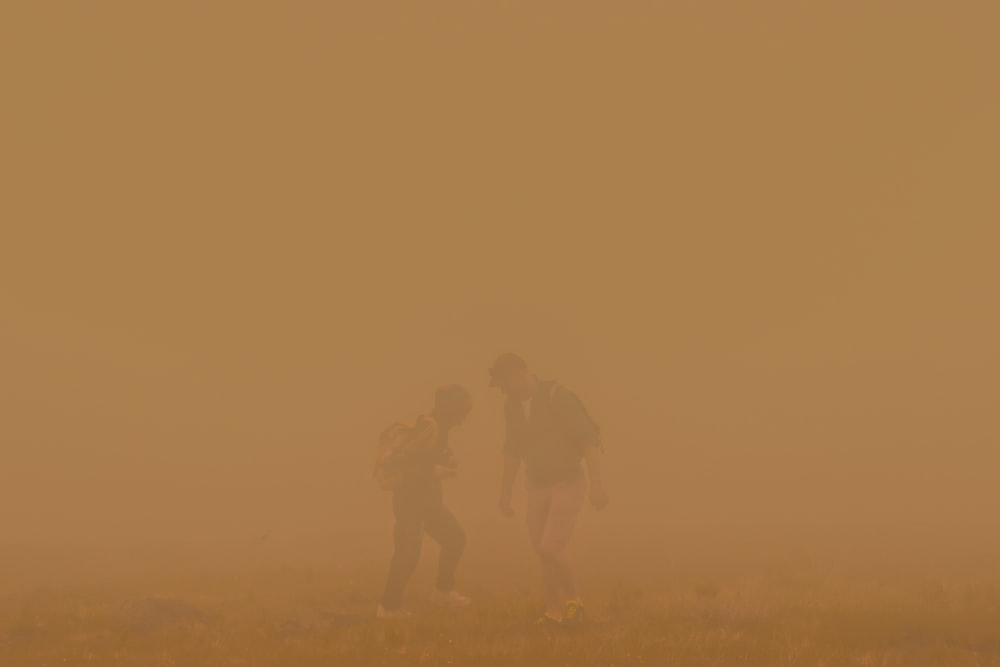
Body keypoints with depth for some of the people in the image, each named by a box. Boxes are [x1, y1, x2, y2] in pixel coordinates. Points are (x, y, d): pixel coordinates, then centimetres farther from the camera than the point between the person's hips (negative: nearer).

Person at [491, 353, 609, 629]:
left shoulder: (559, 397, -19)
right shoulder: (513, 407, 3)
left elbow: (589, 438, -22)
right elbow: (512, 451, 16)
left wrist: (597, 483, -28)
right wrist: (505, 493, 17)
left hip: (569, 485, -6)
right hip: (538, 488, 6)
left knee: (550, 550, -18)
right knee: (545, 554, 4)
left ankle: (572, 600, 3)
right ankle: (554, 613, 17)